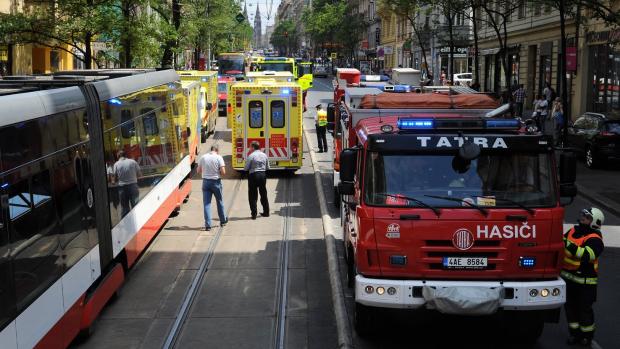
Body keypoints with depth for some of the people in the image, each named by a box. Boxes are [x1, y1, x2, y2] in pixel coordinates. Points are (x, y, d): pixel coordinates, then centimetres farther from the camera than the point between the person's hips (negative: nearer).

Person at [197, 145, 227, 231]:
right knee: (219, 201, 17)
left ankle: (207, 225, -4)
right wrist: (218, 173, 7)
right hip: (216, 182, -1)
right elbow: (223, 172, -14)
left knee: (206, 203, 3)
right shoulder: (219, 157, -9)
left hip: (206, 181, 1)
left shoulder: (203, 157, 0)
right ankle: (223, 221, 32)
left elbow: (199, 170, 7)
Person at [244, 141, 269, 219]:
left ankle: (254, 214, -1)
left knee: (253, 195, 2)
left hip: (253, 175, -5)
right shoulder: (264, 155, 4)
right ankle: (266, 212, 23)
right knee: (263, 194, 17)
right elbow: (267, 167, 10)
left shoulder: (251, 156, -12)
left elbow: (246, 168, -10)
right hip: (263, 175, 5)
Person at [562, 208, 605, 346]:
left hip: (584, 280, -7)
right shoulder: (574, 230, 8)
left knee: (584, 309, 2)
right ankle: (575, 333, 26)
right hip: (568, 276, 7)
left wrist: (571, 246, -37)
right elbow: (562, 242, 23)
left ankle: (587, 335, 19)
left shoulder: (594, 239, -16)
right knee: (570, 306, 13)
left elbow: (587, 255, -33)